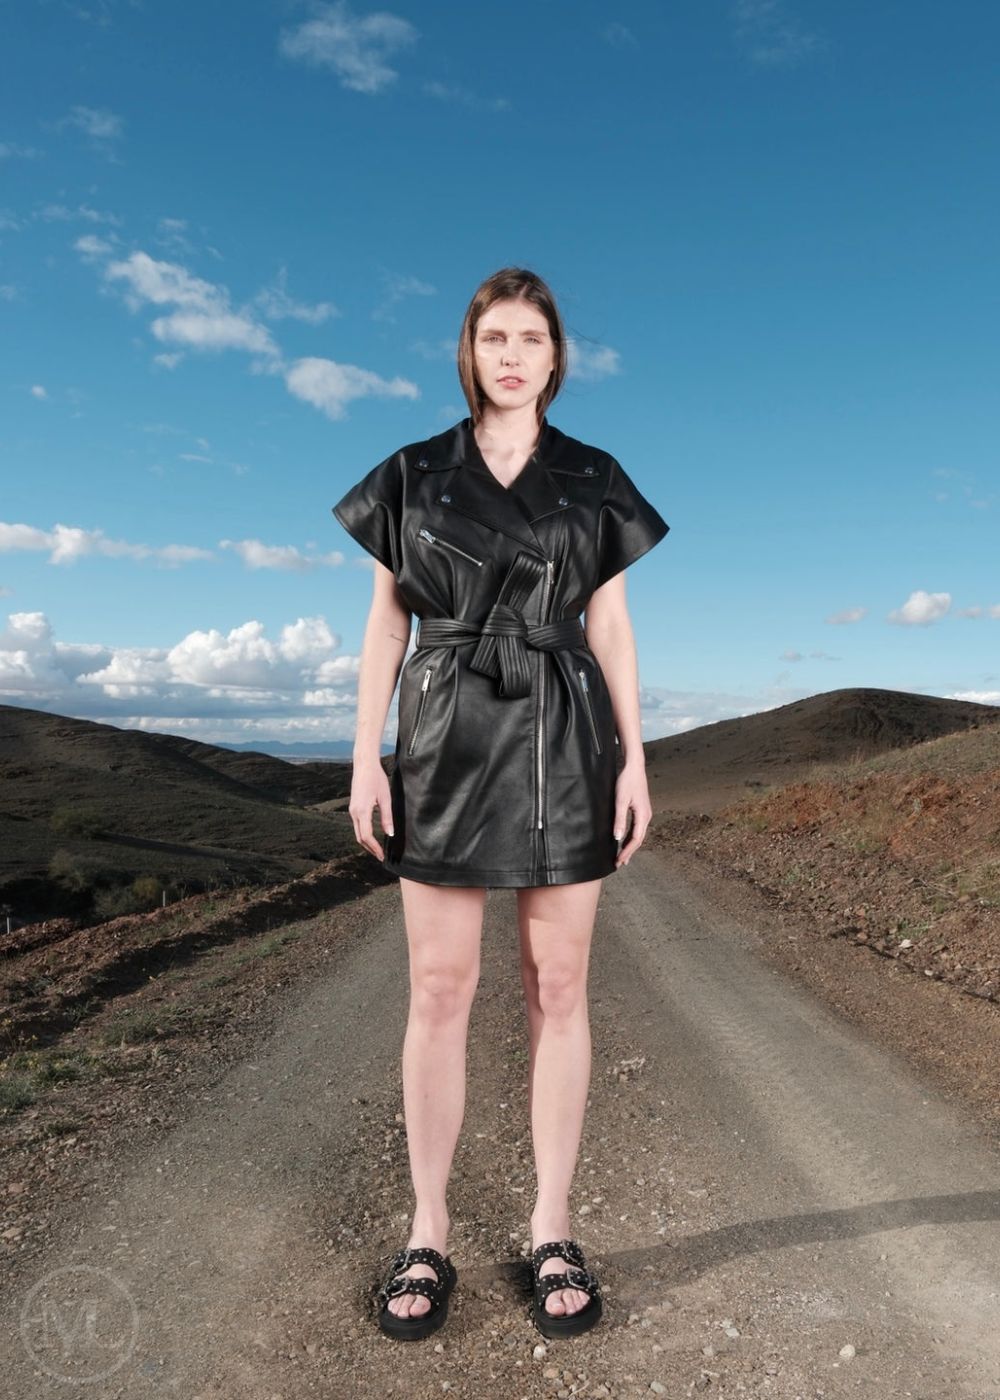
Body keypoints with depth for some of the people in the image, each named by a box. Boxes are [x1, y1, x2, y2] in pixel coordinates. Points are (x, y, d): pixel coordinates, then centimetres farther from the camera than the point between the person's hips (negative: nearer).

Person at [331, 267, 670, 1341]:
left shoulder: (595, 481, 9)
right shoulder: (411, 475, 8)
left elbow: (611, 629, 7)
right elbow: (384, 623, 6)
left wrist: (634, 758, -1)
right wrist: (366, 755, -3)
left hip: (564, 745, 1)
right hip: (447, 746, 0)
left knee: (557, 987, 4)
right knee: (439, 989, 2)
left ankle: (552, 1232, 20)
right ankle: (427, 1235, 18)